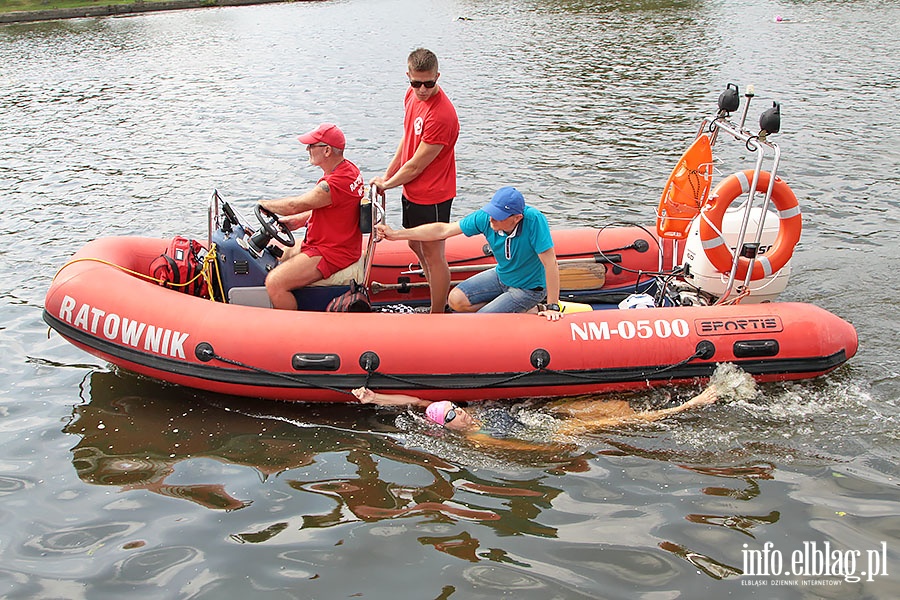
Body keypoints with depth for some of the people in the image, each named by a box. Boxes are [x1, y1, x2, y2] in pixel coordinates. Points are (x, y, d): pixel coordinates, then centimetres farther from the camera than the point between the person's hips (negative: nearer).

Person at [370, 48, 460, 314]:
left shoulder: (441, 116, -28)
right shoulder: (413, 96, 1)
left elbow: (416, 166, -22)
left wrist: (386, 184, -7)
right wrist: (386, 176, 11)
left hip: (431, 196, -10)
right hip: (411, 191, 10)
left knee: (432, 254, 2)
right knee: (415, 245, 22)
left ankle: (437, 317, 16)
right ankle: (440, 300, 39)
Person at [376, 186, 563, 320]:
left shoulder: (534, 220, -34)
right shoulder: (485, 217, -18)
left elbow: (550, 264, -30)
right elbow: (443, 230, -11)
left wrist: (553, 307, -29)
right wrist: (395, 234, -13)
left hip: (529, 288, -7)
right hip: (502, 276, 7)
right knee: (456, 300, -4)